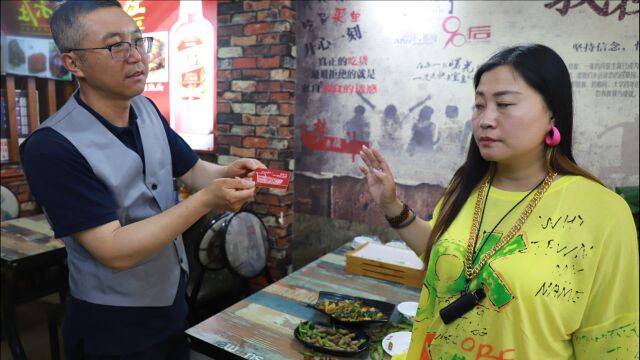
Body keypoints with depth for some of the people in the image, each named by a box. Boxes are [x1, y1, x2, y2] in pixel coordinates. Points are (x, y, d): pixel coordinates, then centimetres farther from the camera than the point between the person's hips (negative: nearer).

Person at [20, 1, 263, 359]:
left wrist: (226, 174, -19)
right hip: (113, 329, -6)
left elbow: (192, 170, 3)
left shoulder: (147, 110, -2)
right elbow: (115, 251, -27)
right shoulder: (53, 146, -24)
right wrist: (206, 201, -32)